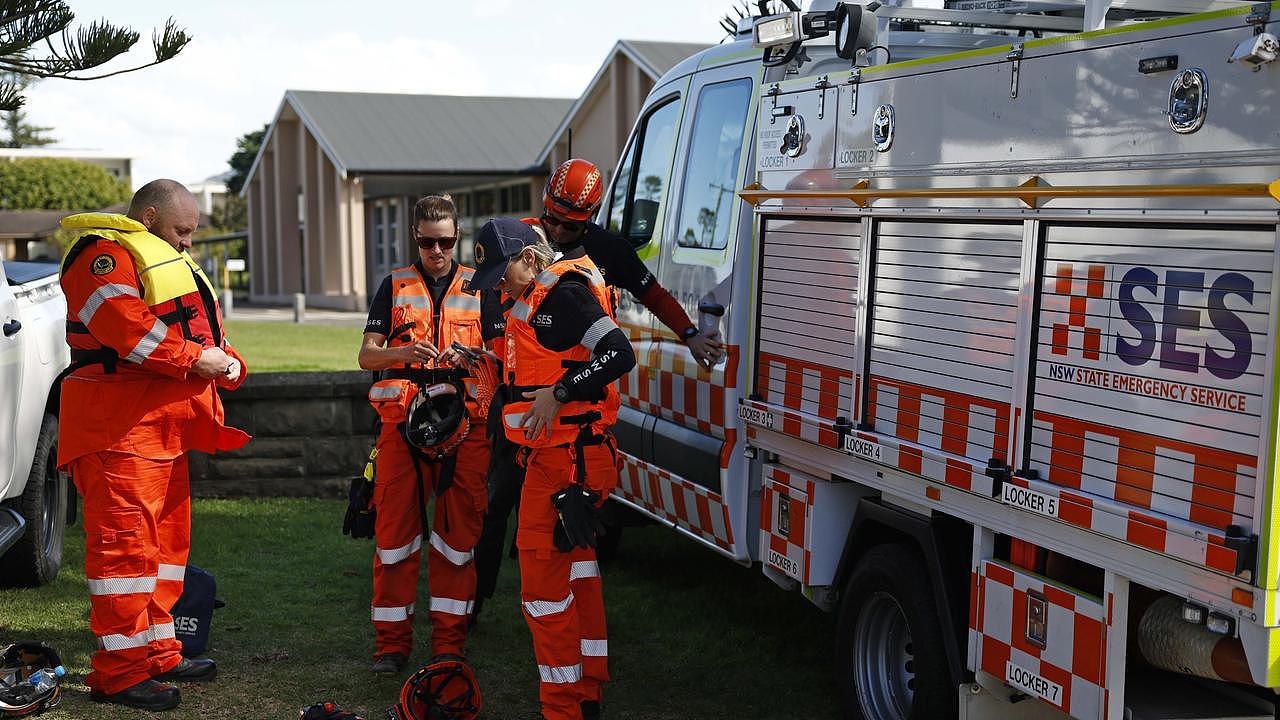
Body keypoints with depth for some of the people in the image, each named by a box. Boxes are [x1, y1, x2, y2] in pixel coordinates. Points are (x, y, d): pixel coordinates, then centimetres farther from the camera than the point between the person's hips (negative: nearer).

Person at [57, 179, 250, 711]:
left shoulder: (168, 263, 26)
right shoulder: (104, 254, -7)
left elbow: (198, 329, 27)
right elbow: (122, 324, -23)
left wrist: (228, 362, 6)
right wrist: (194, 357, -18)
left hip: (166, 427, 11)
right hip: (120, 427, -11)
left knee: (167, 538, 14)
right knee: (124, 541, -11)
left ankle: (158, 653, 23)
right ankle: (119, 672, -8)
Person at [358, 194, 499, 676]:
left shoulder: (479, 287, 14)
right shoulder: (395, 286, 13)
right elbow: (366, 356, 6)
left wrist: (473, 358, -12)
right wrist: (404, 353, -15)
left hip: (464, 423, 0)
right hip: (402, 420, 0)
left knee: (458, 532, 1)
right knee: (395, 529, -1)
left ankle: (449, 641, 10)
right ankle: (391, 642, 9)